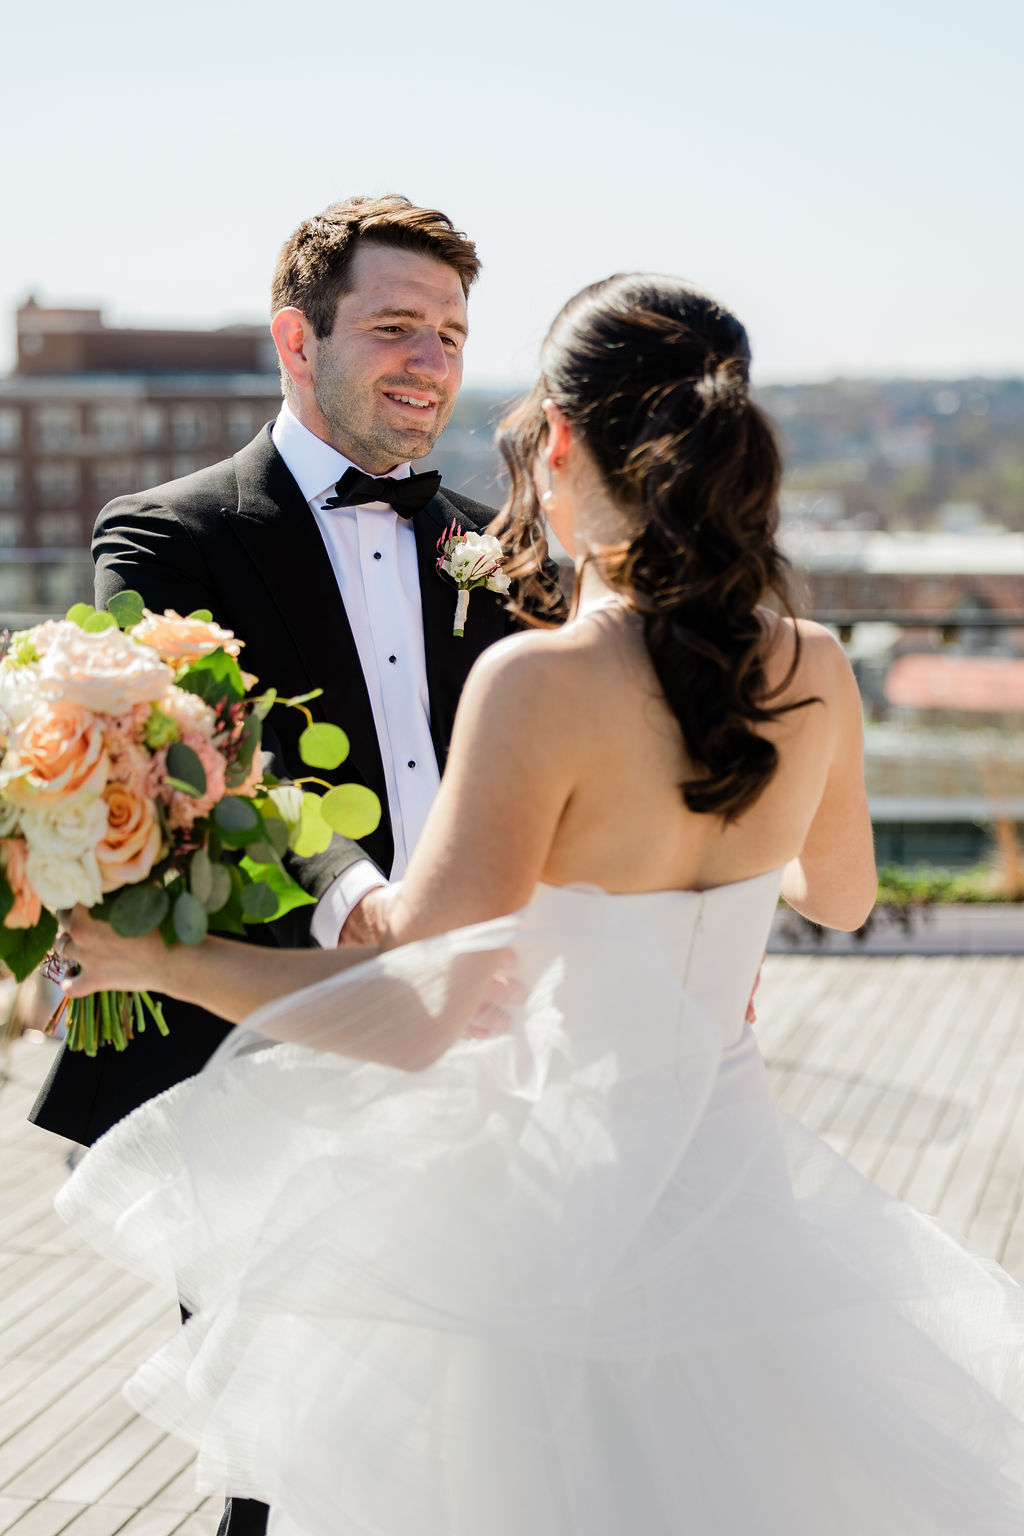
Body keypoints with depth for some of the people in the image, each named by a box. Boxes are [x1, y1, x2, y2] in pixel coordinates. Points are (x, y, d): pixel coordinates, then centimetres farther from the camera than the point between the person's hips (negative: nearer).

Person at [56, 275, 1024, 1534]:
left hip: (567, 1200, -5)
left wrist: (150, 954, -13)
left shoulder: (544, 683, -22)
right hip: (737, 1175, 5)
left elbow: (415, 1018, -23)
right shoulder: (815, 675, -5)